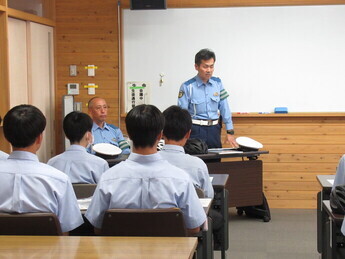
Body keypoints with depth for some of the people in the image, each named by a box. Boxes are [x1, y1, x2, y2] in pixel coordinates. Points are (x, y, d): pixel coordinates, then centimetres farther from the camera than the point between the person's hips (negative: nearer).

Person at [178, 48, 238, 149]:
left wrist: (230, 132, 4)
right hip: (196, 130, -4)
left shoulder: (217, 83, 5)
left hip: (214, 129, 4)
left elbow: (224, 109, 6)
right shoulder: (187, 87, -8)